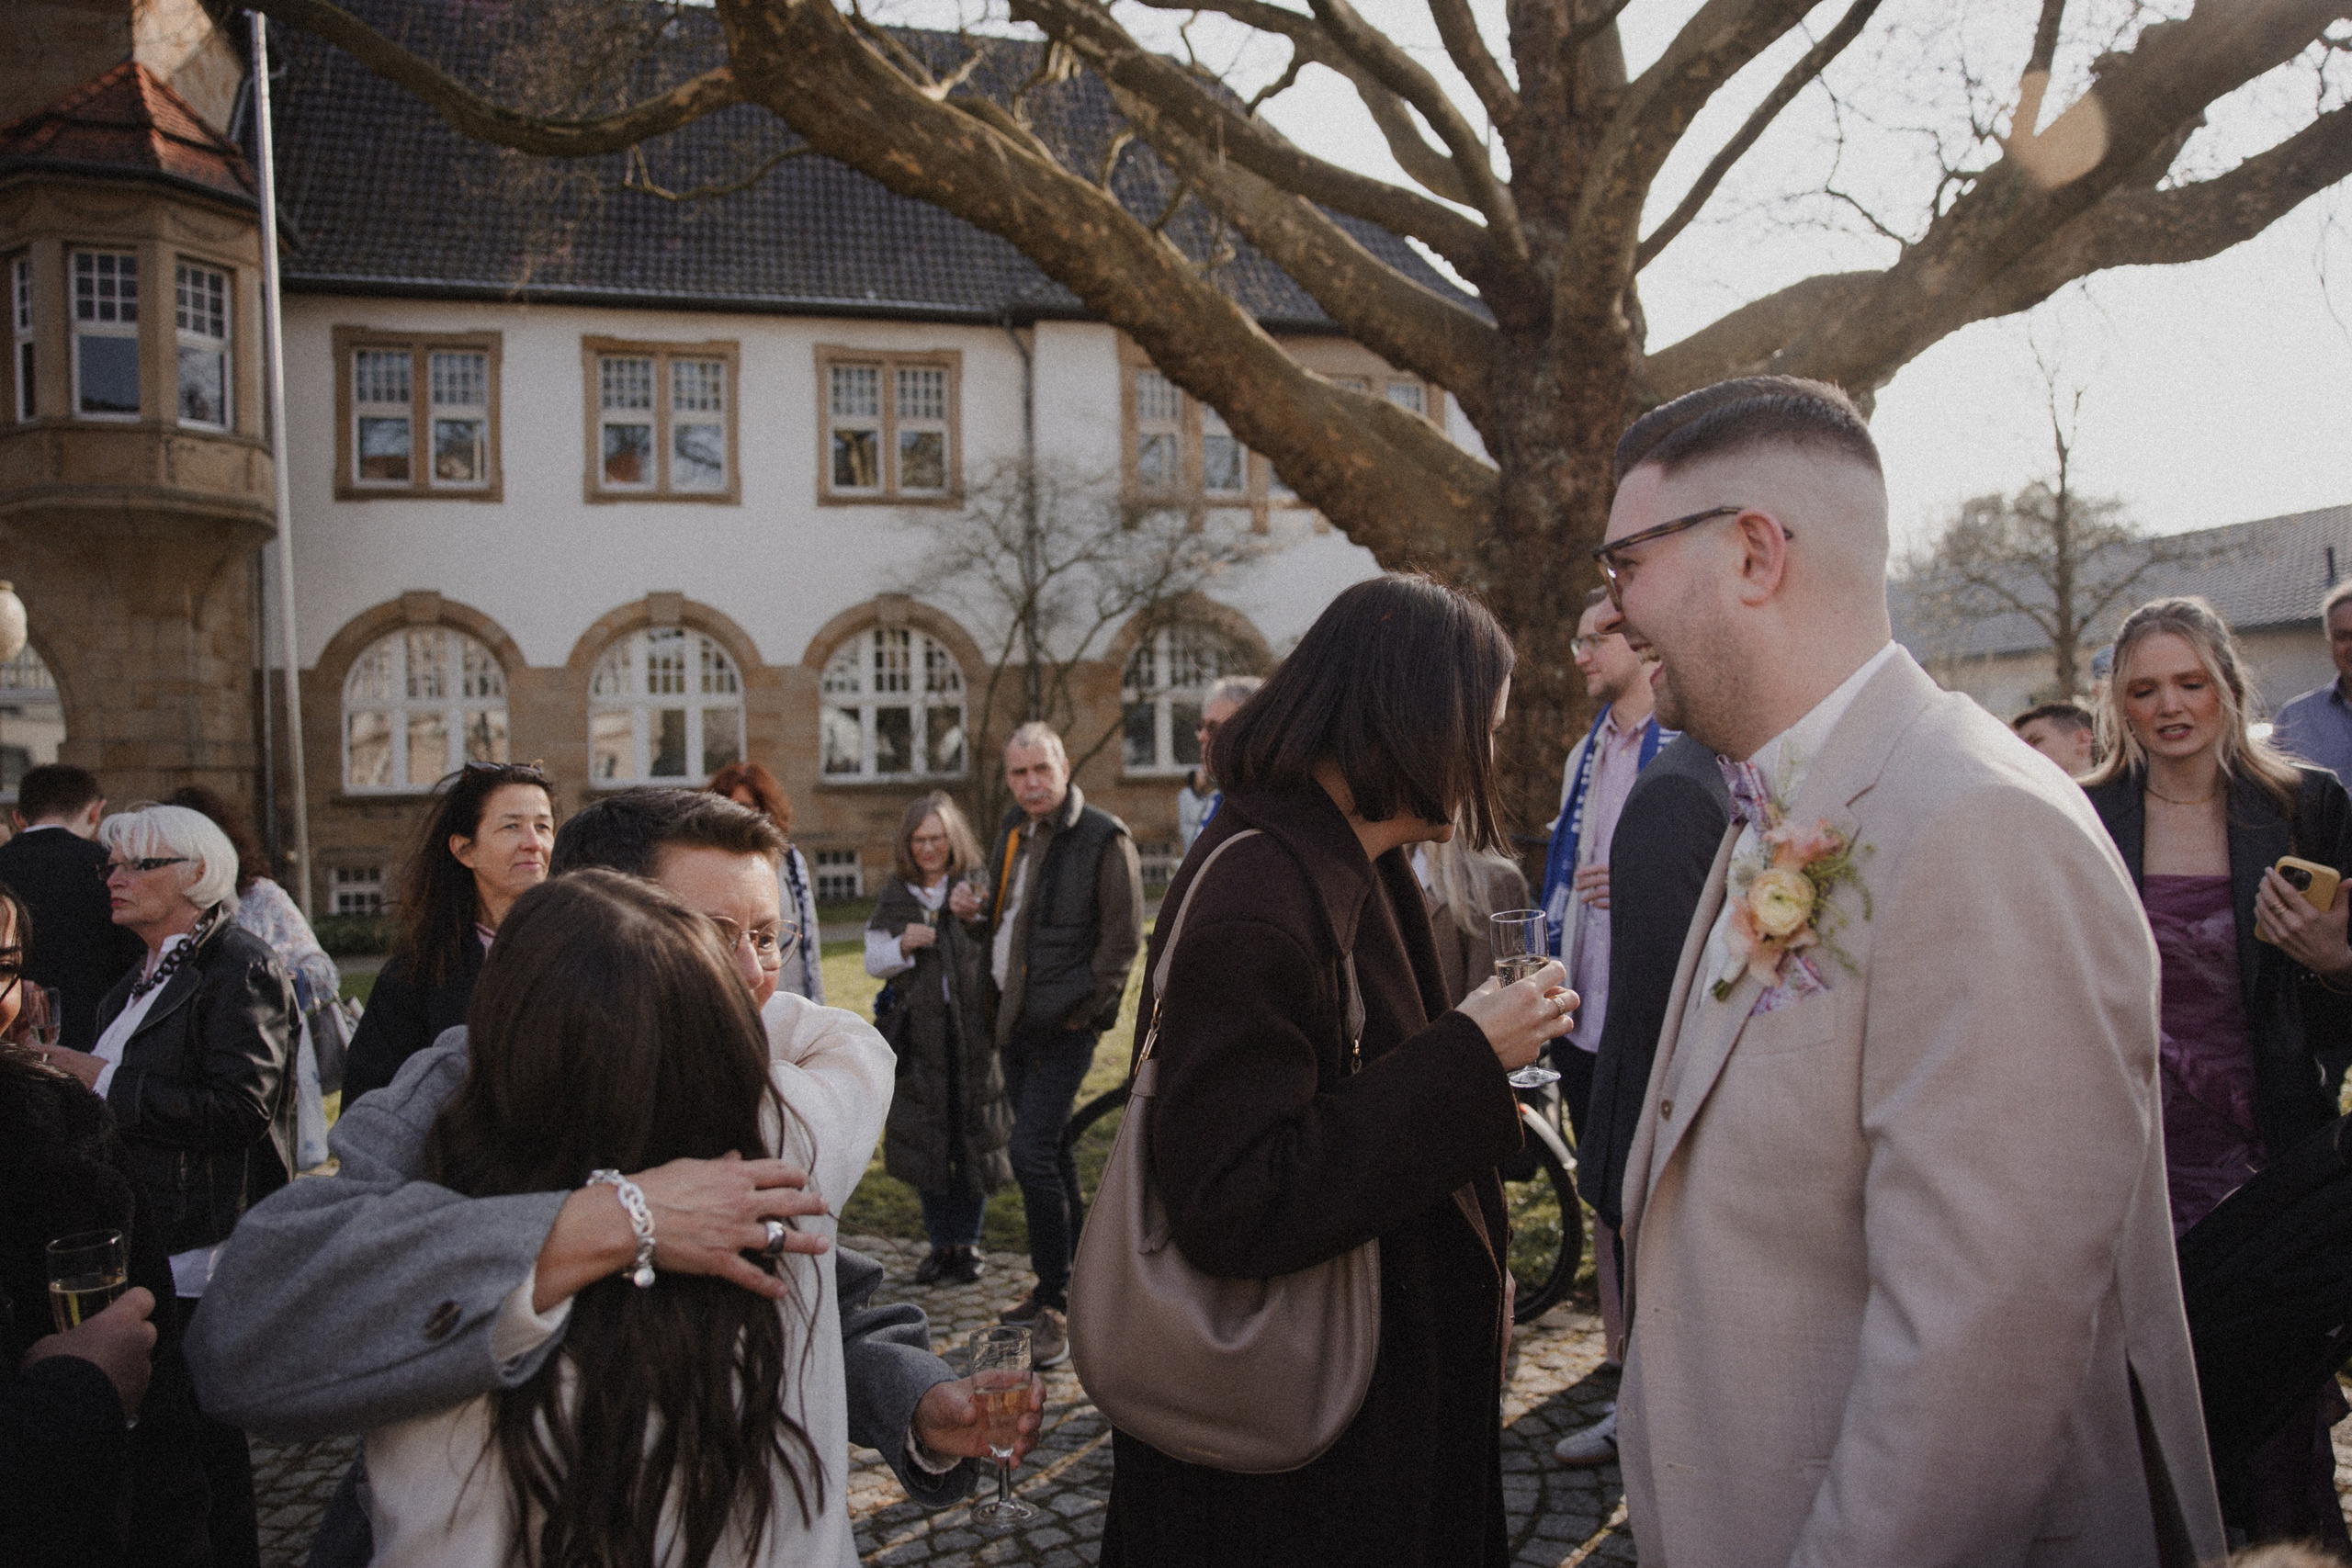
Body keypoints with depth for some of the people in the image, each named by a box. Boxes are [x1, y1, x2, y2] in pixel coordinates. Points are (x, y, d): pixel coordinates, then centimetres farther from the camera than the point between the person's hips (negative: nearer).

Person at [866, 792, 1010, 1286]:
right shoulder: (895, 897, 10)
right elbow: (873, 962, 11)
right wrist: (902, 945, -7)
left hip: (974, 1030, -2)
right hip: (920, 1035, 2)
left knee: (974, 1138, 4)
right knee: (924, 1141, 5)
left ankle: (968, 1242, 19)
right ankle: (940, 1244, 19)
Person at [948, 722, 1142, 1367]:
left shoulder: (1104, 838, -13)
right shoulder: (1013, 830, 11)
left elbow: (1122, 937, -13)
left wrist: (1078, 1009, -15)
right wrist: (976, 907, 3)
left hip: (1064, 1024, -8)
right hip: (1014, 1017, 8)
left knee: (1031, 1152, -14)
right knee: (1049, 1150, 16)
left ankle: (1055, 1305, -3)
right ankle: (1064, 1283, 29)